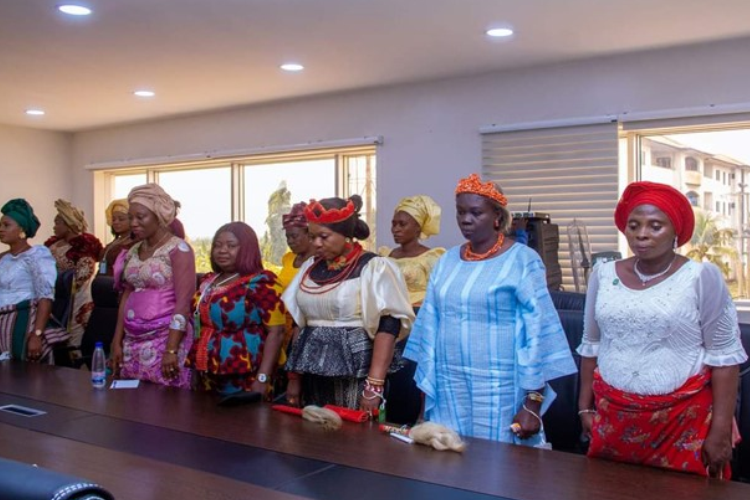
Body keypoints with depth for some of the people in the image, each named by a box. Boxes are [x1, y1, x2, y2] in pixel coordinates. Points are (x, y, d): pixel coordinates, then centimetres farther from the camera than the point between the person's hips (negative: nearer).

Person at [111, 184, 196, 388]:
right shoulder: (134, 251, 12)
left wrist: (171, 350, -19)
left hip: (164, 340, -6)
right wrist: (117, 342, 11)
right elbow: (126, 297, 16)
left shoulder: (178, 249, -9)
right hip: (133, 341, 7)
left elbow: (183, 304, -15)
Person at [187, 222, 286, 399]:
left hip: (245, 380, -7)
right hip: (208, 377, 7)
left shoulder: (260, 283, -11)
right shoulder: (208, 281, 10)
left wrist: (262, 378, -21)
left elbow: (276, 332, -16)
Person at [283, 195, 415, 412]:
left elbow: (388, 327, -15)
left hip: (355, 374, -5)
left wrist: (374, 385, -21)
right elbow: (299, 324, 15)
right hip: (314, 375, 5)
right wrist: (294, 377, 13)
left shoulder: (373, 268, -7)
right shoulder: (310, 268, 10)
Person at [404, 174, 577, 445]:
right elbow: (430, 327, 10)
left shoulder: (522, 261, -7)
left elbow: (538, 332, -10)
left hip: (500, 394, -4)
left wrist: (533, 403, -12)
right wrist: (426, 392, 10)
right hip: (448, 392, 5)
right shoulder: (447, 261, 8)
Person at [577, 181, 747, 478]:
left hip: (684, 420, -3)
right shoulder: (604, 275, 3)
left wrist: (721, 430, -8)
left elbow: (724, 357, -7)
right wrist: (585, 406, 12)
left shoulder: (702, 277, -8)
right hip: (613, 417, 3)